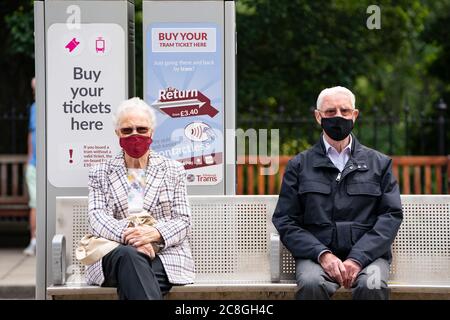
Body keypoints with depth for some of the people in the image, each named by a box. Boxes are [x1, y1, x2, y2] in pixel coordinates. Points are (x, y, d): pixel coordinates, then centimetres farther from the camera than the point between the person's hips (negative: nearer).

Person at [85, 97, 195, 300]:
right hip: (113, 256, 0)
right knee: (129, 255, -39)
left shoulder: (173, 171, 17)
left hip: (164, 255, 0)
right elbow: (97, 218, 1)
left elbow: (183, 221, 7)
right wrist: (127, 234, -22)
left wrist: (155, 233, -17)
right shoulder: (100, 173, 17)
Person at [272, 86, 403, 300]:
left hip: (367, 254, 1)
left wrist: (357, 259, -10)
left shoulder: (379, 163, 17)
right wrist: (322, 254, -11)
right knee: (312, 285, -35)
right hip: (316, 255, 0)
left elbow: (392, 216, 6)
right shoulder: (299, 165, 16)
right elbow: (285, 221, 7)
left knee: (372, 287, -34)